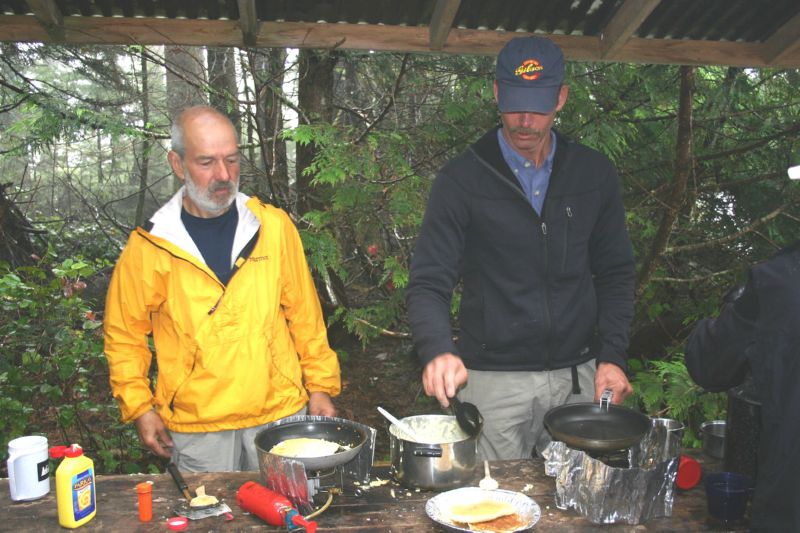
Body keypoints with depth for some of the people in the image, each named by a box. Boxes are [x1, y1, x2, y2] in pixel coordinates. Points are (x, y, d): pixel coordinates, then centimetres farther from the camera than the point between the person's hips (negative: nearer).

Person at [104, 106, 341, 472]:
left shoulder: (274, 226, -1)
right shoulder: (148, 246, -5)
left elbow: (305, 316, 5)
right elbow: (124, 336, 5)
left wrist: (321, 386, 5)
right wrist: (140, 408, 0)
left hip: (281, 413, 2)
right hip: (195, 427, -1)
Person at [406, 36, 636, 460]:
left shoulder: (594, 174, 4)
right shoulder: (462, 180, -6)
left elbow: (615, 273, 10)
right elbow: (428, 284, -9)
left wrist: (612, 355, -1)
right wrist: (437, 349, -27)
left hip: (576, 378, 3)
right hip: (491, 382, -3)